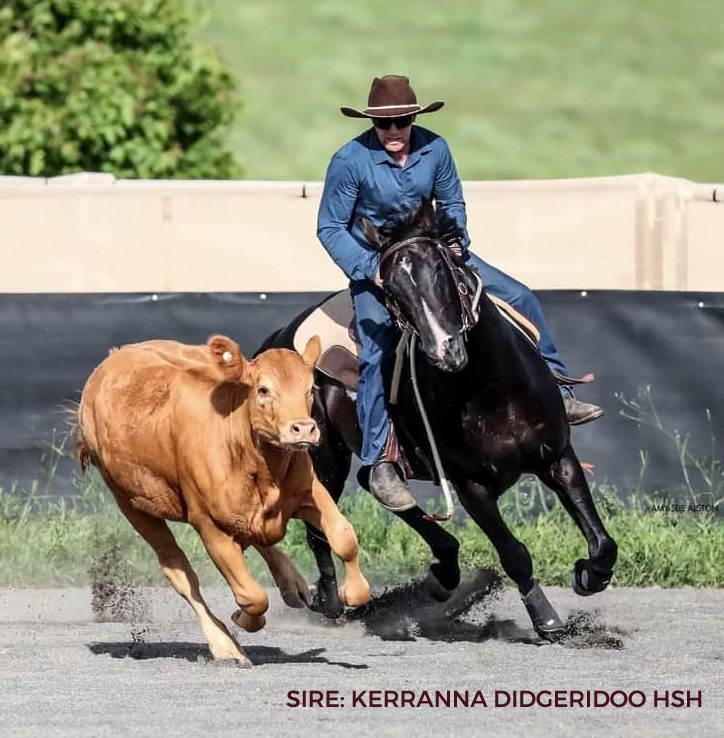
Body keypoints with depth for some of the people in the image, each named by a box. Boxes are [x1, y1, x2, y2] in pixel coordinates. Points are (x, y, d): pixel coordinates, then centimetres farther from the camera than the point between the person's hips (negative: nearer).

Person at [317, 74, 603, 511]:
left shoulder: (434, 149, -8)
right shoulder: (350, 161, -20)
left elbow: (453, 204, 8)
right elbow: (331, 228, -13)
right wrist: (369, 268, -26)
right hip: (372, 261, -5)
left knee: (520, 299, -2)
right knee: (378, 352, -25)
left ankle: (558, 394, 9)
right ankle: (379, 463, -25)